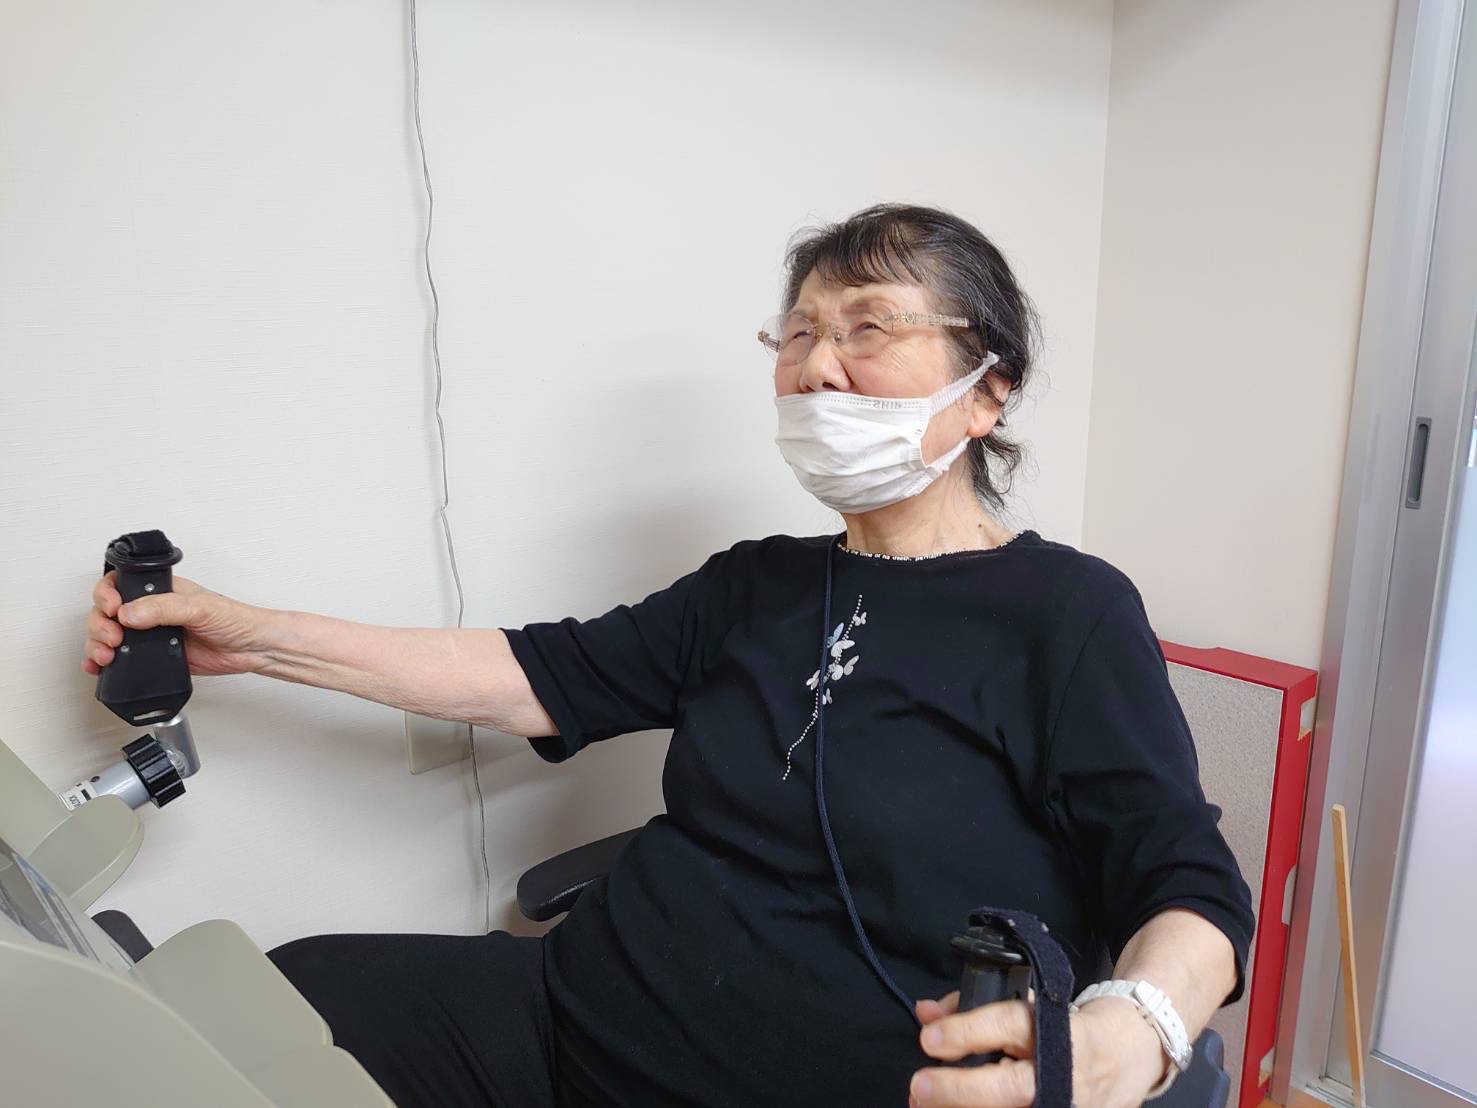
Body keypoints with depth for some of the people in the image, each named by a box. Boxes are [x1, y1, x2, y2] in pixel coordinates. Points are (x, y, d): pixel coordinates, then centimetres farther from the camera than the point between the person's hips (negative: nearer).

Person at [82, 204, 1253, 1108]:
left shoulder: (1069, 608, -7)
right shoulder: (759, 584, 10)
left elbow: (1191, 890, -11)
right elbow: (546, 677, 8)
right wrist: (258, 637, 5)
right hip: (579, 1010, 6)